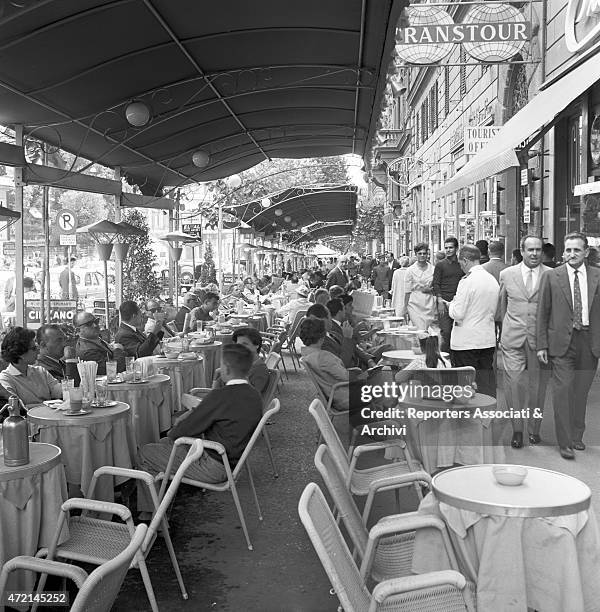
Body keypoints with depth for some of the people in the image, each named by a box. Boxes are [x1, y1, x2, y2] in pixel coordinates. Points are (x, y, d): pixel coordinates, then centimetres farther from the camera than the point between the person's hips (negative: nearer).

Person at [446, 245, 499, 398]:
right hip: (488, 340, 7)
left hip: (466, 341, -7)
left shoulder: (467, 281, -16)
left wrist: (451, 305, 3)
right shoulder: (493, 280, 7)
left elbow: (458, 314, -17)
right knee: (487, 381, 12)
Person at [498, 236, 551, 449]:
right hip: (513, 338, 0)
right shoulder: (507, 274, 6)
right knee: (513, 383, -4)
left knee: (537, 387, 8)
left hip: (540, 339, 0)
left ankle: (534, 429, 23)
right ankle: (517, 429, 9)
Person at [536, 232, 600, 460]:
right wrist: (541, 344, -2)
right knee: (562, 390, -5)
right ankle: (565, 442, 2)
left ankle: (577, 436, 26)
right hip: (561, 342, -2)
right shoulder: (551, 276, 0)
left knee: (581, 393, 11)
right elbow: (542, 313, 2)